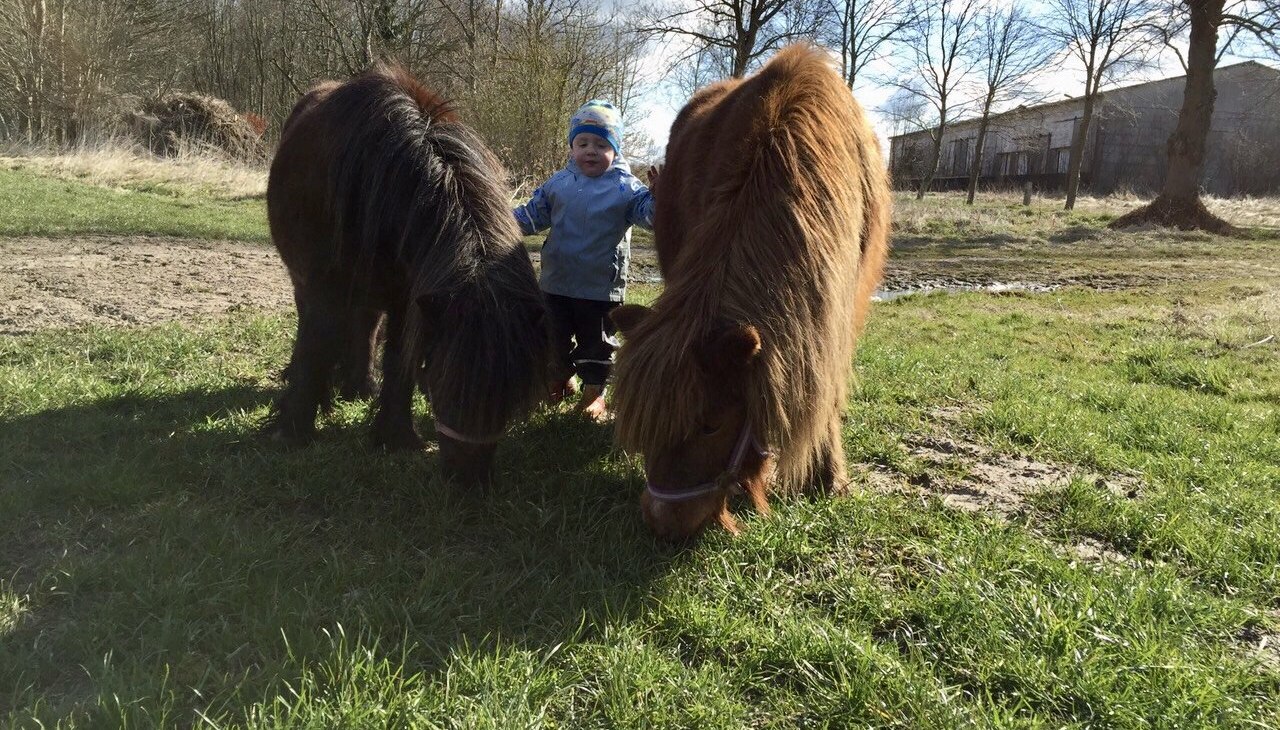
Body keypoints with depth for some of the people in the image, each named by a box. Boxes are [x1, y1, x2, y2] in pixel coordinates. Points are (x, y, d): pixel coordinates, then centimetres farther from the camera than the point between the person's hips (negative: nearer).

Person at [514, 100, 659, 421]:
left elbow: (649, 214, -16)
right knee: (555, 337, 16)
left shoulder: (625, 187, -7)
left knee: (596, 342, 9)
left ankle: (594, 392, 24)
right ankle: (560, 379, 39)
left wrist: (658, 196, -36)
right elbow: (534, 215, 11)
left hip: (602, 287, -3)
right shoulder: (558, 183, 3)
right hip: (557, 283, 4)